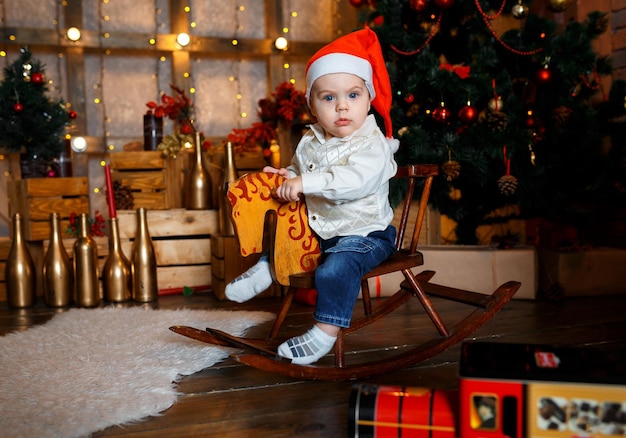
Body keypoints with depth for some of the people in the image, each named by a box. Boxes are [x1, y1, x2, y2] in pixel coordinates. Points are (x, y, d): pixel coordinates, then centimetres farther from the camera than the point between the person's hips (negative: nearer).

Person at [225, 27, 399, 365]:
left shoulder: (372, 145, -19)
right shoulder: (310, 142, 3)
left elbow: (356, 179, -38)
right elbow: (299, 169, 22)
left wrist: (306, 182, -42)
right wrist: (285, 176, -1)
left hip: (364, 233, -7)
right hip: (318, 227, 8)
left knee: (336, 268, -28)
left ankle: (325, 333, -18)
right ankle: (267, 267, 39)